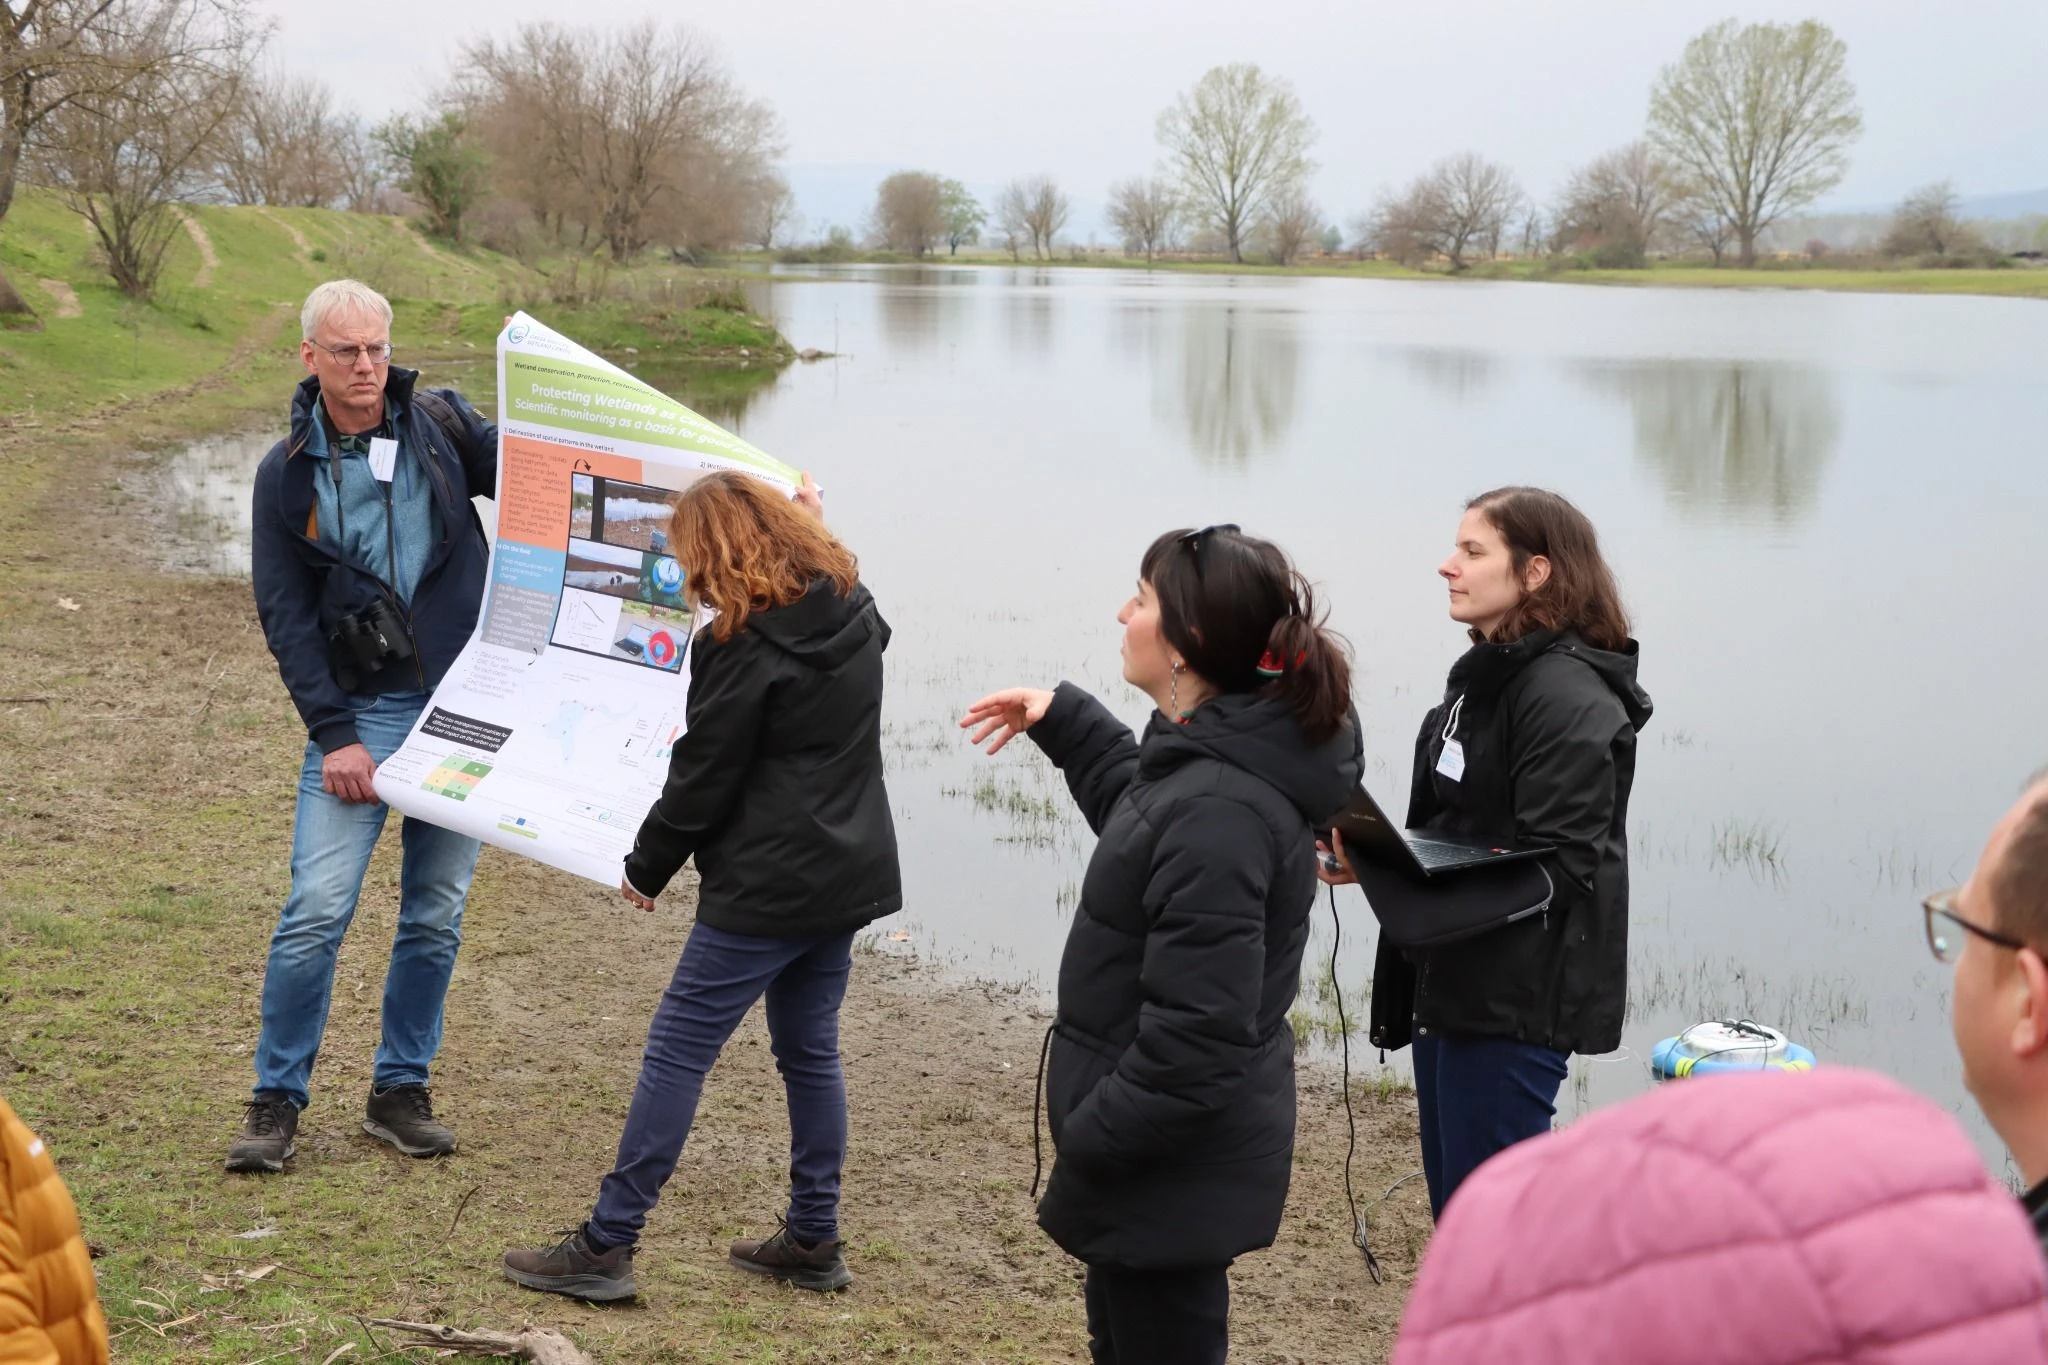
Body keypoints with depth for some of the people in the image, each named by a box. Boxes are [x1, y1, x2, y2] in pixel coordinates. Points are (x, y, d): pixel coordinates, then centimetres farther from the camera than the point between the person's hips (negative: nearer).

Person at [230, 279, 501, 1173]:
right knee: (318, 909, -9)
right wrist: (333, 734, -8)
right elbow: (285, 617, -1)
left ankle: (400, 1092, 20)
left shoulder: (440, 423, 3)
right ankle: (277, 1099, 5)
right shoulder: (287, 474, 1)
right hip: (361, 710, -2)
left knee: (437, 914, 7)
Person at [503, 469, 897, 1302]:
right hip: (848, 874, 9)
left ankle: (607, 1246, -1)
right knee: (810, 1049, 17)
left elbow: (702, 779, -12)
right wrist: (816, 529, 36)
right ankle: (813, 1240, 22)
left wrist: (646, 869, 2)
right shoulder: (853, 610, 6)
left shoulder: (744, 646, -16)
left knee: (678, 1049, -4)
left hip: (767, 889, -9)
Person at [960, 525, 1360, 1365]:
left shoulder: (1218, 810, -30)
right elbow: (1141, 811, 28)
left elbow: (1198, 1035, -30)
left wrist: (1088, 1143, -21)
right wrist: (1063, 720, 21)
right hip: (1162, 1147, 11)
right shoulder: (1205, 759, 3)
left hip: (1174, 1163, -11)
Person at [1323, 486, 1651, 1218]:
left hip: (1514, 1003, -10)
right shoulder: (1482, 679, 14)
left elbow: (1555, 868, -24)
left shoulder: (1568, 698, -17)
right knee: (1454, 1209, 17)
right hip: (1450, 988, 10)